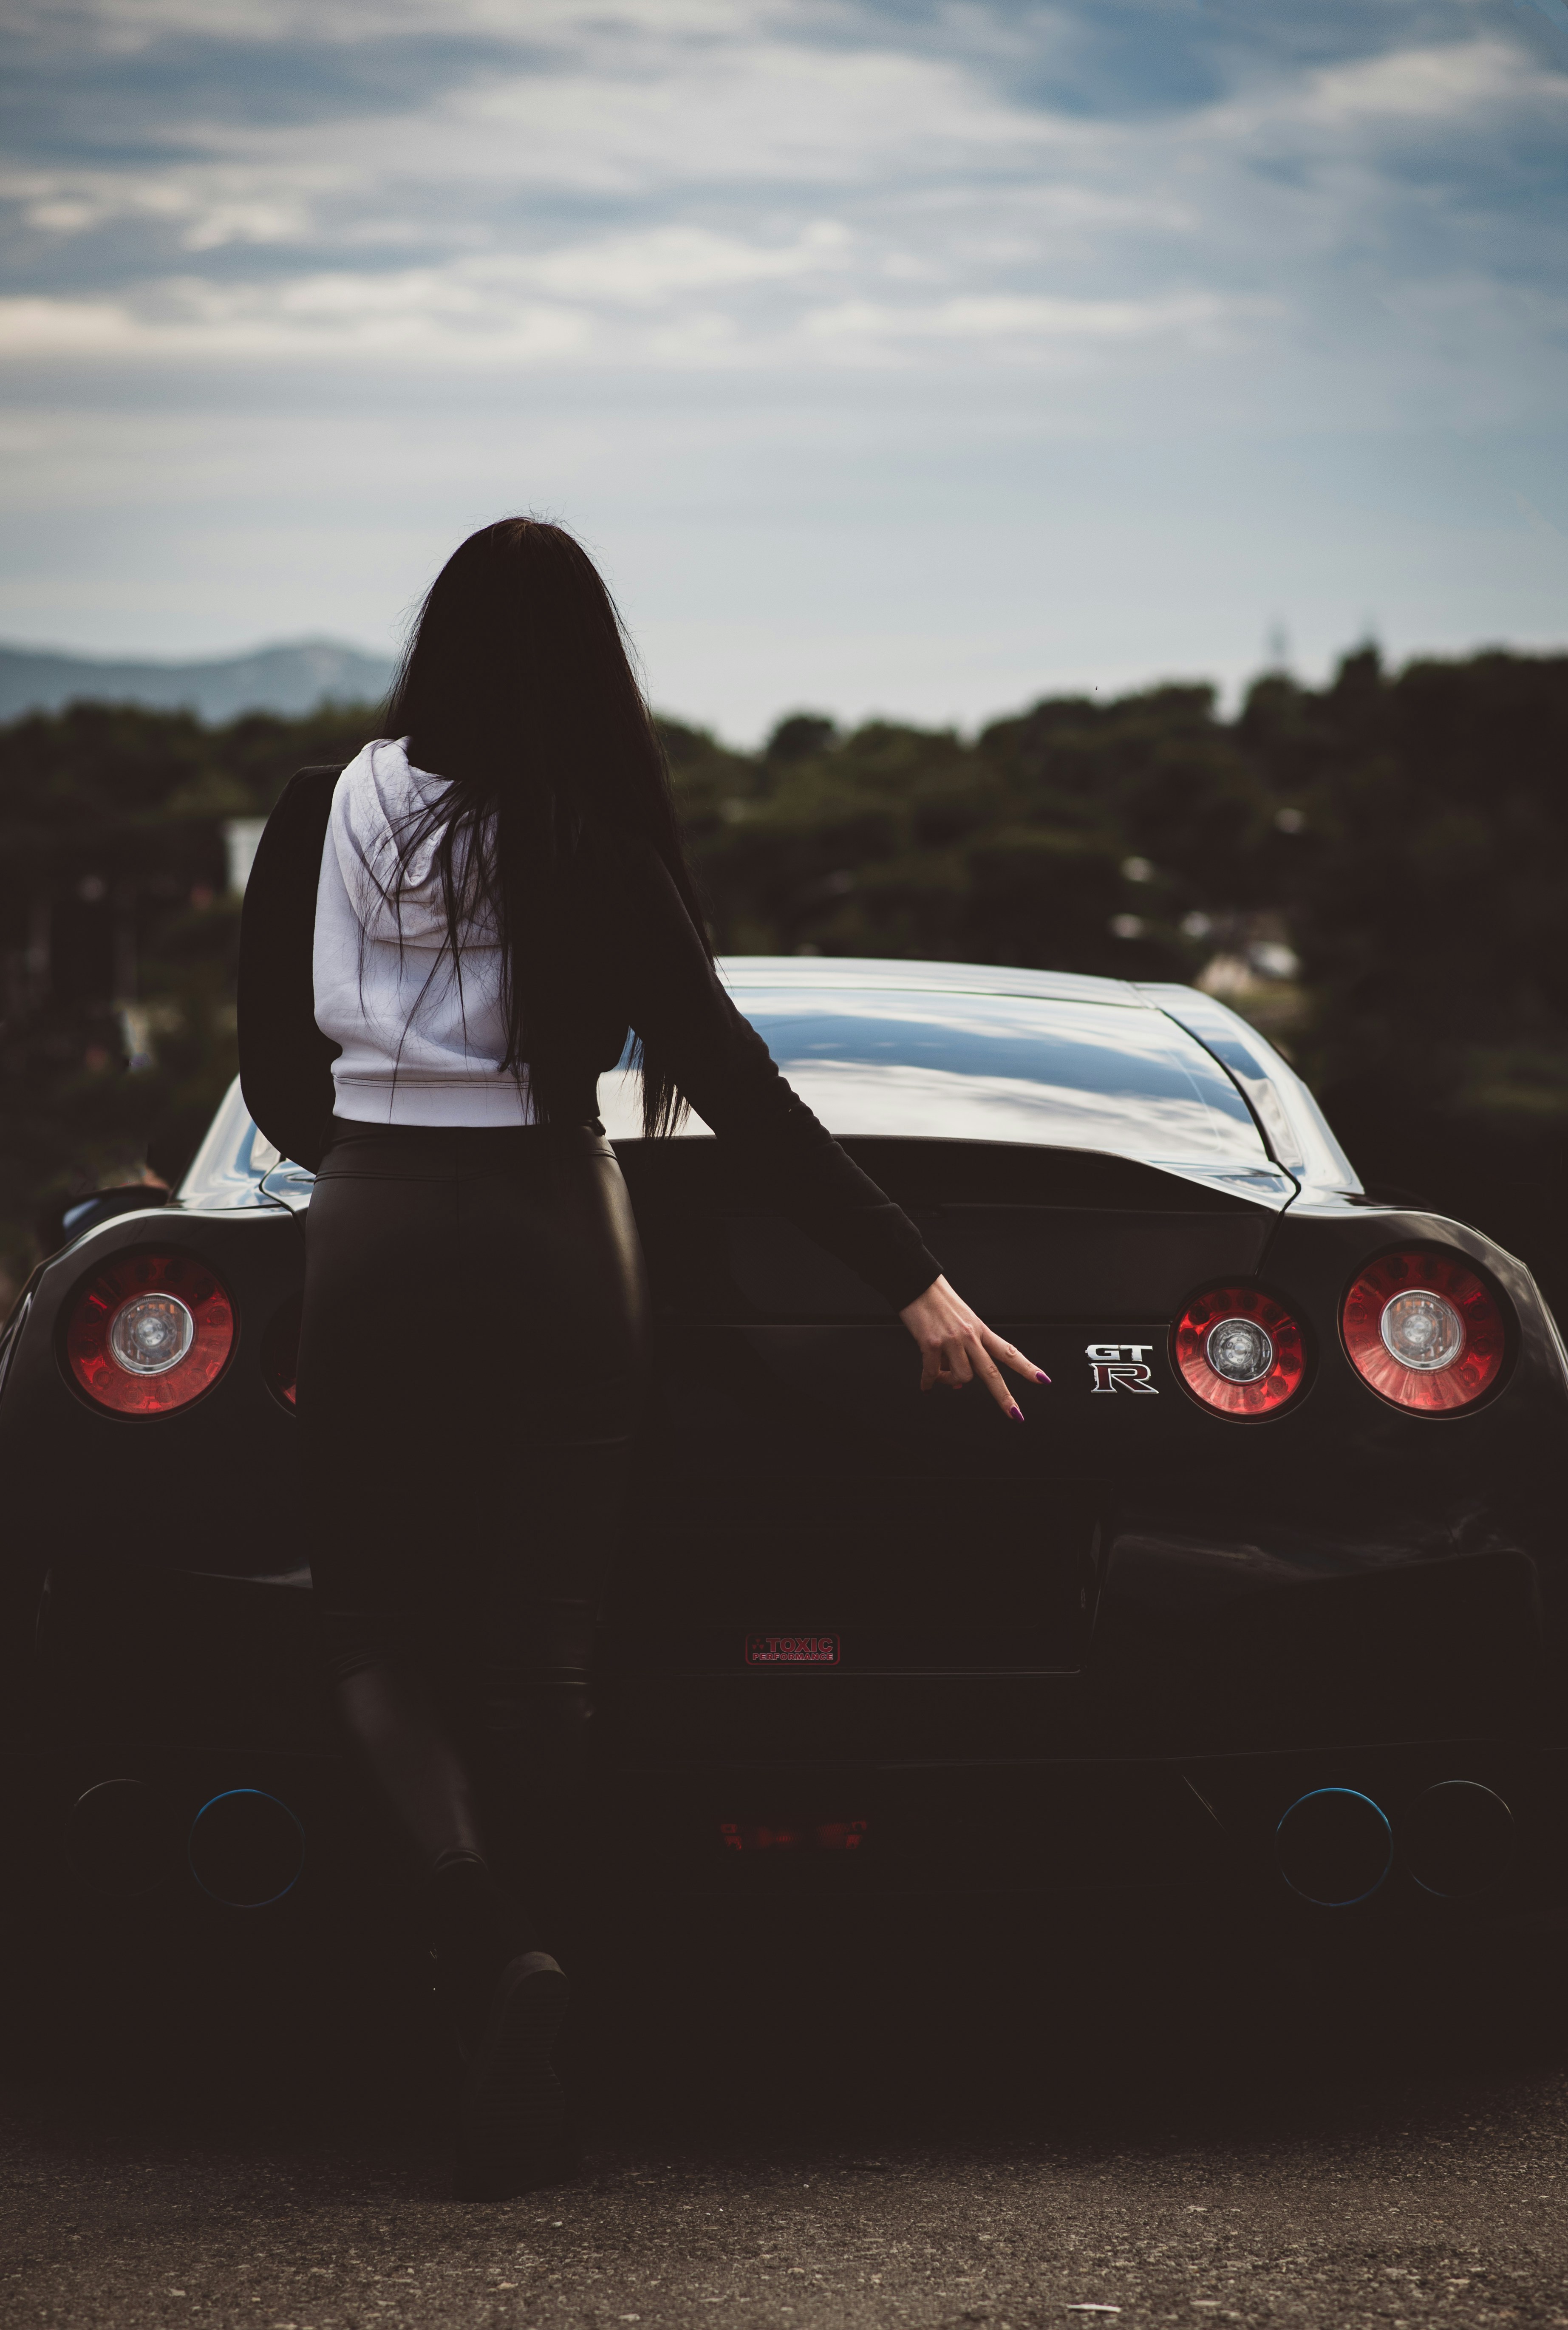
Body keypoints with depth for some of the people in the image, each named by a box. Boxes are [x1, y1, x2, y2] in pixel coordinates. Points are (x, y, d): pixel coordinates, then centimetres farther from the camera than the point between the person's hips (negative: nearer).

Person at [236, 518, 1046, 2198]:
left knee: (374, 1621, 11)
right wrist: (914, 1282, -4)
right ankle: (511, 2101, 9)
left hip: (371, 1243, 1)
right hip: (550, 1241, -1)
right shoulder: (591, 846, -4)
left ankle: (486, 1933, -19)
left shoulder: (320, 820, 2)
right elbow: (732, 1086, -7)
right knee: (532, 1644, 8)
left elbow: (274, 1077, 10)